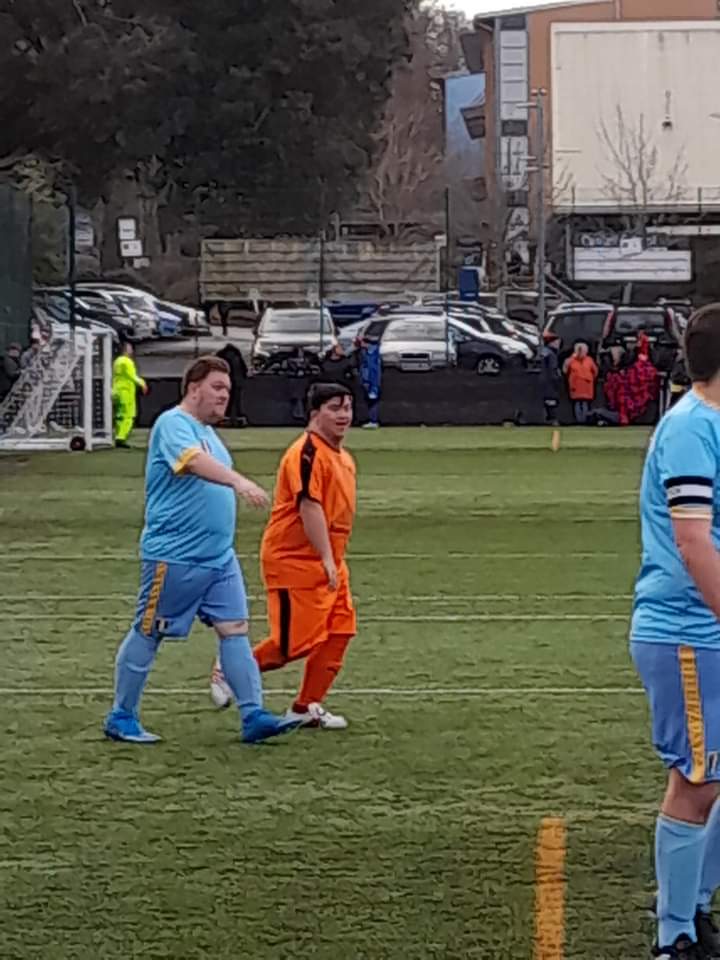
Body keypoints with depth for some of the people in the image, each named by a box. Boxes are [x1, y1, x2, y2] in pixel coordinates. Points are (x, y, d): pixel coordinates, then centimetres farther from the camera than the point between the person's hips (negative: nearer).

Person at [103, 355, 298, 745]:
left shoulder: (206, 432, 16)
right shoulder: (173, 424, -13)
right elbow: (195, 461, -34)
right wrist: (238, 481, -48)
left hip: (220, 557, 8)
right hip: (174, 557, -8)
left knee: (234, 629, -1)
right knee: (147, 635, 3)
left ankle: (253, 716, -3)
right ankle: (121, 717, 15)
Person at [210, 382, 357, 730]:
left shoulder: (343, 457, 13)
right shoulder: (307, 453, -17)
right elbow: (309, 507, -24)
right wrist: (327, 560, -26)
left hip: (328, 563, 9)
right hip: (293, 561, -9)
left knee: (338, 632, 2)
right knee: (296, 642, -8)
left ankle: (307, 708, 11)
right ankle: (228, 670, 15)